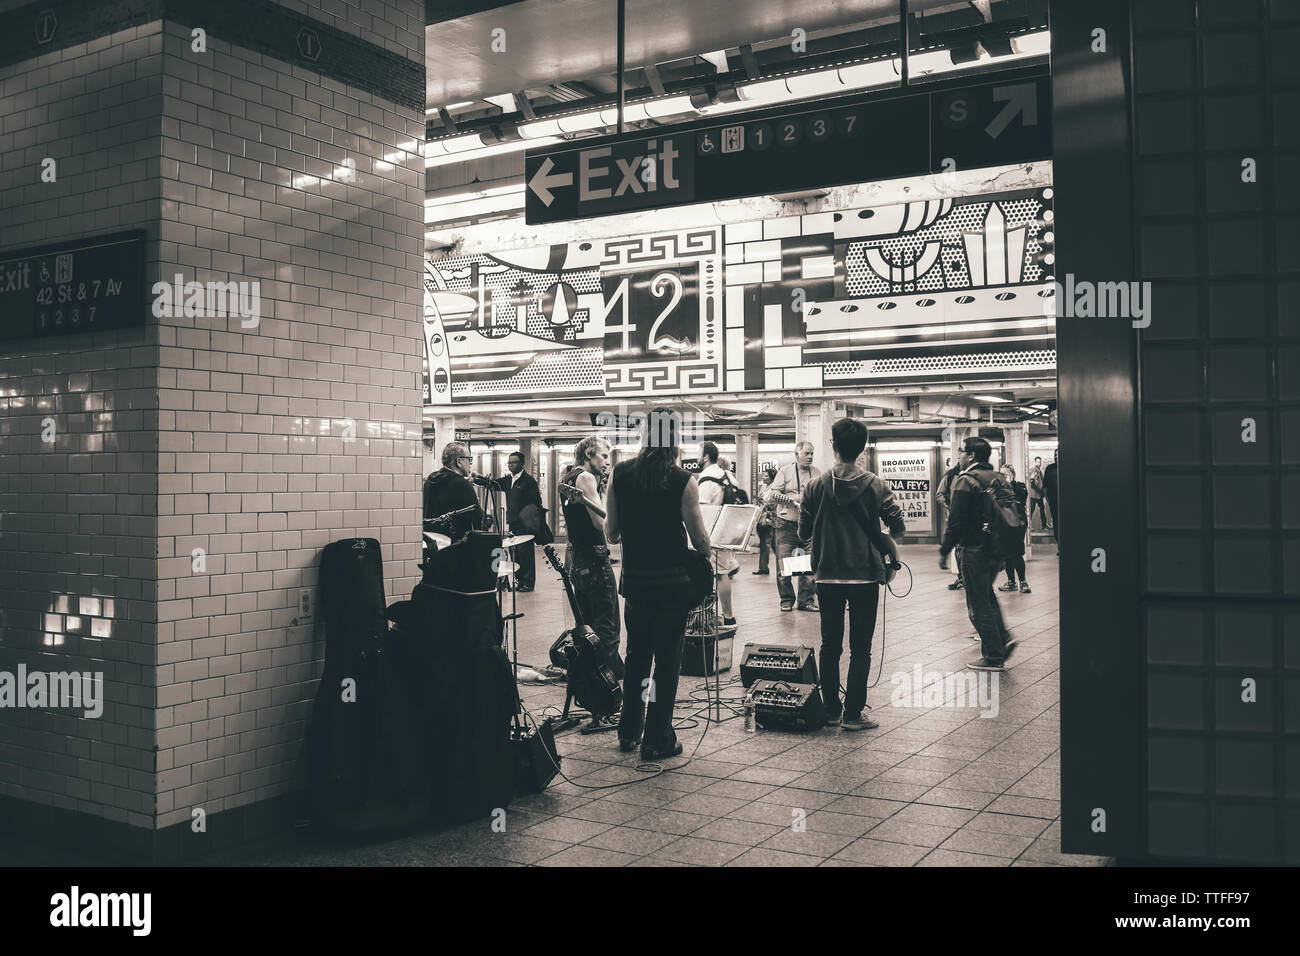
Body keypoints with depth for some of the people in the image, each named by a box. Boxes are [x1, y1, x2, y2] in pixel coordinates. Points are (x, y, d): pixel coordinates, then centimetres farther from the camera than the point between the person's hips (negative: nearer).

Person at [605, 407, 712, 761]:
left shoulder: (620, 474, -3)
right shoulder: (683, 482, -14)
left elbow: (610, 533, 0)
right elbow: (700, 540, -10)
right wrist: (705, 550, 12)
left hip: (634, 579, 4)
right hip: (672, 582, -4)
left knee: (636, 655, 20)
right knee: (666, 659, 6)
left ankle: (628, 732, 29)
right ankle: (657, 739, 11)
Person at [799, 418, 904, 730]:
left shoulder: (816, 487, -5)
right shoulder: (876, 486, -7)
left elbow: (803, 532, -1)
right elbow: (898, 526, -8)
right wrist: (888, 549, 13)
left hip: (827, 576, 2)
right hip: (865, 576, -1)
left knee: (830, 646, 13)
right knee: (860, 649, 5)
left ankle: (830, 710, 18)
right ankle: (853, 714, 5)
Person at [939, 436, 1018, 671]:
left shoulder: (966, 480, -14)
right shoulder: (998, 478, 10)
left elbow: (956, 520, -18)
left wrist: (944, 551, -11)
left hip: (975, 549, -8)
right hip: (998, 548, 8)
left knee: (978, 603, 0)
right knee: (986, 594, 25)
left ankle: (993, 656, 4)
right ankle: (1003, 638, 17)